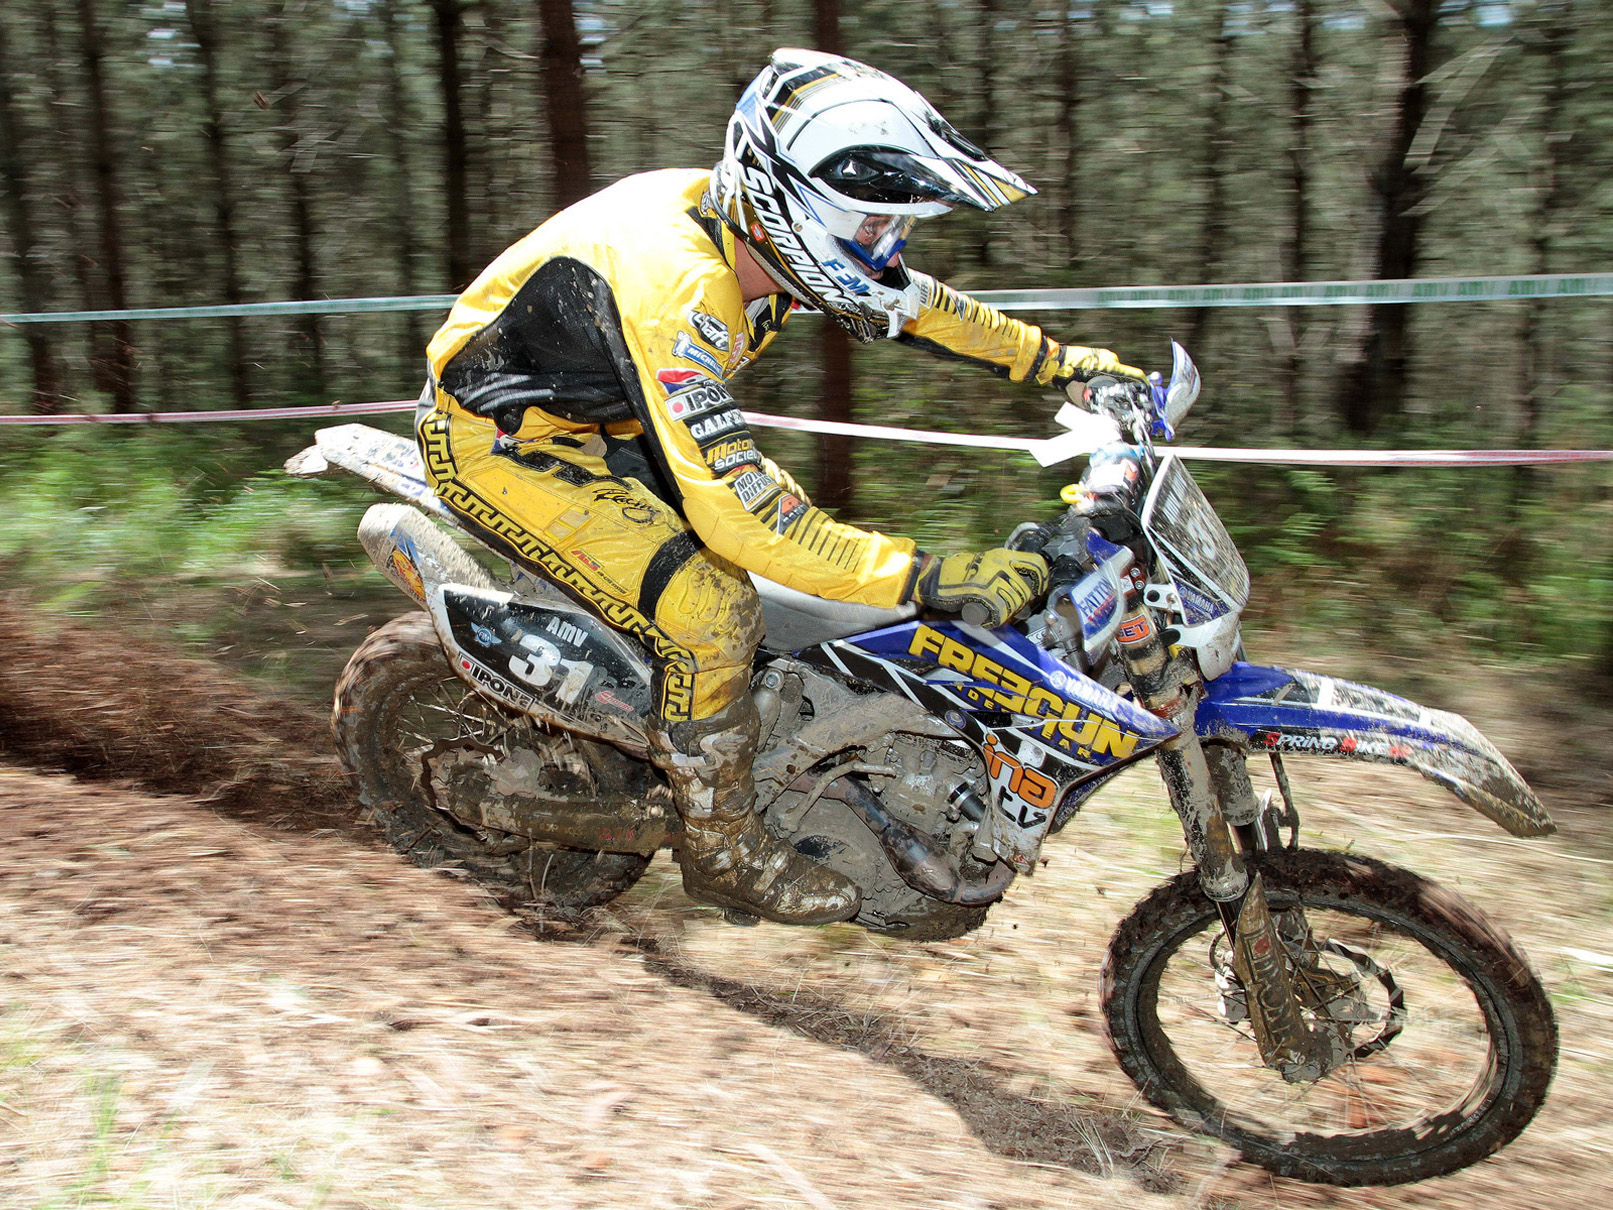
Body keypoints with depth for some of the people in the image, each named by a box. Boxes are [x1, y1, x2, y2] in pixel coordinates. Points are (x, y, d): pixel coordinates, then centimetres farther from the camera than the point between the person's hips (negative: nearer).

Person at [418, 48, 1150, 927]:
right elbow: (738, 510, -39)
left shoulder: (762, 237, -8)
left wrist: (1057, 361, 13)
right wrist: (925, 577, -40)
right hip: (499, 440, -9)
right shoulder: (680, 285, -35)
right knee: (709, 609, -20)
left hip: (591, 418, 9)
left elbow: (902, 300, 9)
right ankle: (722, 847, -1)